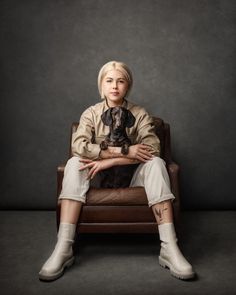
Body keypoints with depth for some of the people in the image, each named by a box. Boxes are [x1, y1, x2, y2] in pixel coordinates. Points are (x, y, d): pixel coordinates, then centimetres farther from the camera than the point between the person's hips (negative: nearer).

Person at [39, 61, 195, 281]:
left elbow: (153, 148, -16)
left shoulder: (139, 114, 0)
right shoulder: (91, 113, 1)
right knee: (74, 163, -26)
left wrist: (108, 160, -24)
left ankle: (169, 248, -32)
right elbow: (78, 146, -18)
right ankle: (63, 249, -32)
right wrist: (123, 151, -25)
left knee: (156, 163, -26)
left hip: (131, 178, 0)